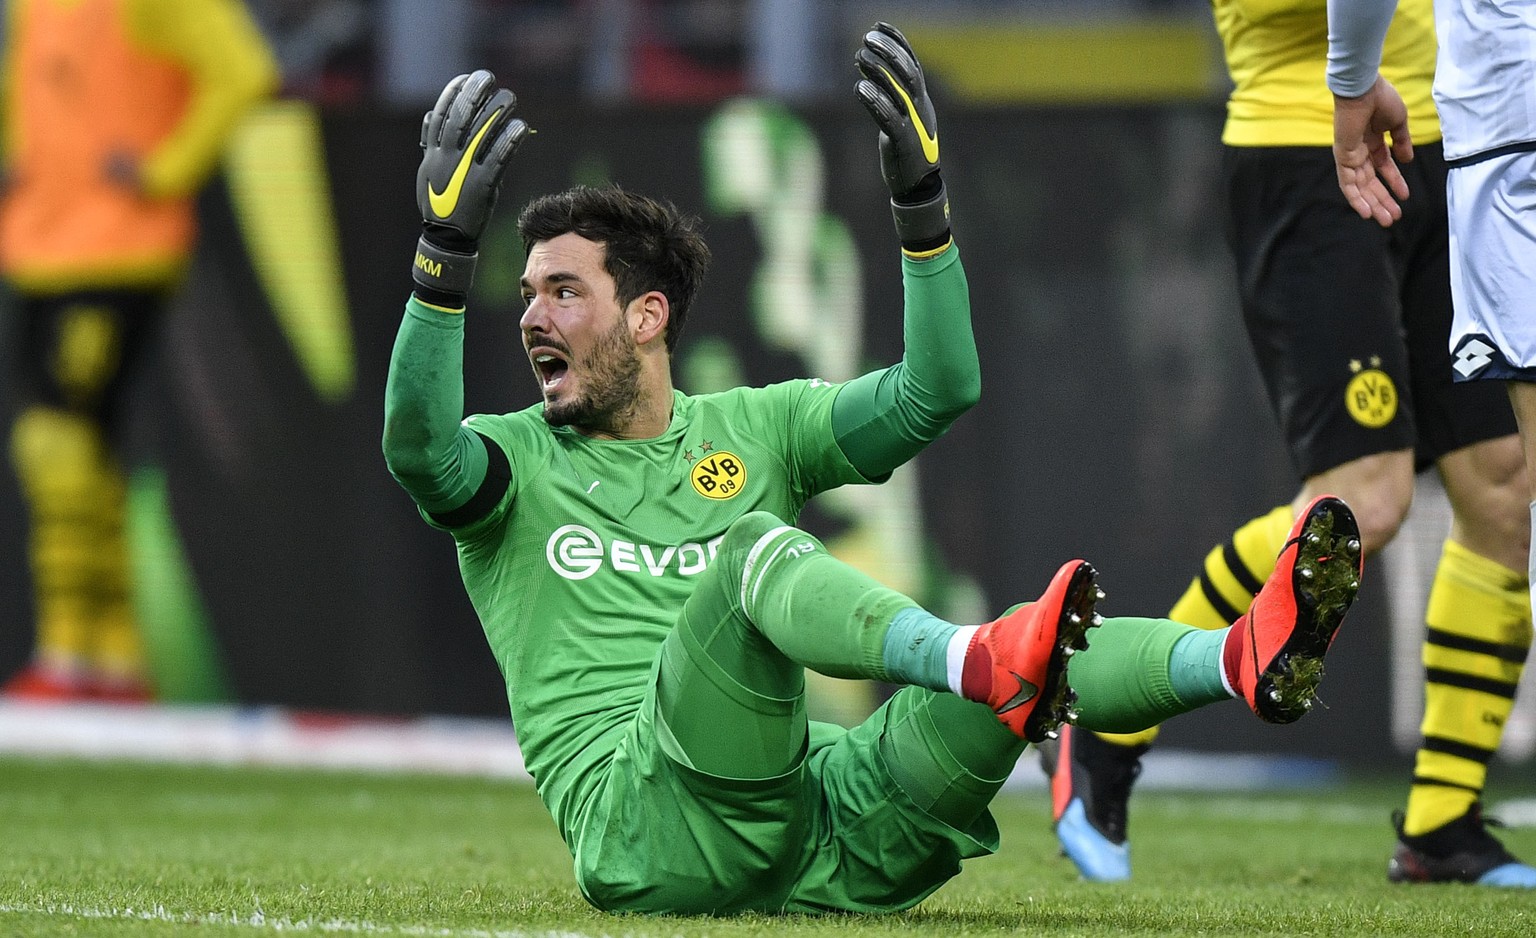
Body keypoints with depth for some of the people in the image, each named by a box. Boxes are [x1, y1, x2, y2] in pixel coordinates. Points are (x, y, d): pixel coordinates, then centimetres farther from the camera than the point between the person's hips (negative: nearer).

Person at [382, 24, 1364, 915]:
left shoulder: (751, 431, 22)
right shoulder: (515, 460, 13)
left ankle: (1245, 659, -46)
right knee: (757, 547, -29)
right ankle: (988, 664, -57)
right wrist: (446, 250, -23)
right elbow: (418, 448, -12)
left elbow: (938, 390, 9)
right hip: (642, 833, -4)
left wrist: (921, 200, -1)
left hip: (810, 820, 4)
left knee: (1005, 665, -19)